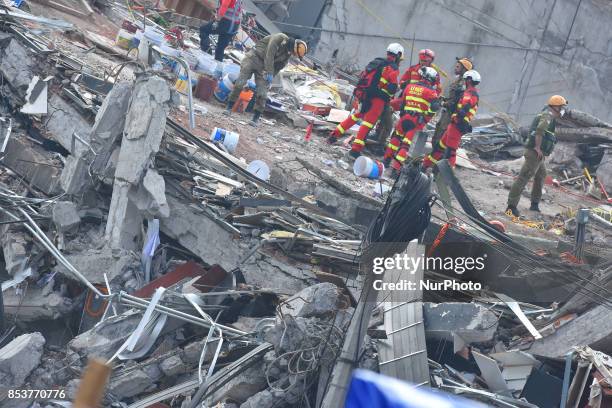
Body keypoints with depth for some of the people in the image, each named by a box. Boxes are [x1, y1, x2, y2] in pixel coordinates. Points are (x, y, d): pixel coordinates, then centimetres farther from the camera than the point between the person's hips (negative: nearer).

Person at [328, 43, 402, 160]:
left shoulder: (376, 62, 16)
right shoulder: (393, 69, -7)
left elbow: (363, 76, 20)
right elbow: (392, 88, -18)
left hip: (363, 96, 7)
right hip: (377, 99, -7)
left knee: (355, 116, 24)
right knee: (367, 124, -8)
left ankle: (334, 135, 28)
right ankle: (355, 150, -14)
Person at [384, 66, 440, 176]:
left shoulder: (410, 86, 11)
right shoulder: (431, 91, -4)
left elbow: (402, 101, 19)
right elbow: (434, 107, -11)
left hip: (404, 117, 5)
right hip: (417, 121, -4)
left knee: (396, 137, 28)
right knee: (406, 144, -6)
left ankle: (387, 159, 31)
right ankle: (396, 168, -12)